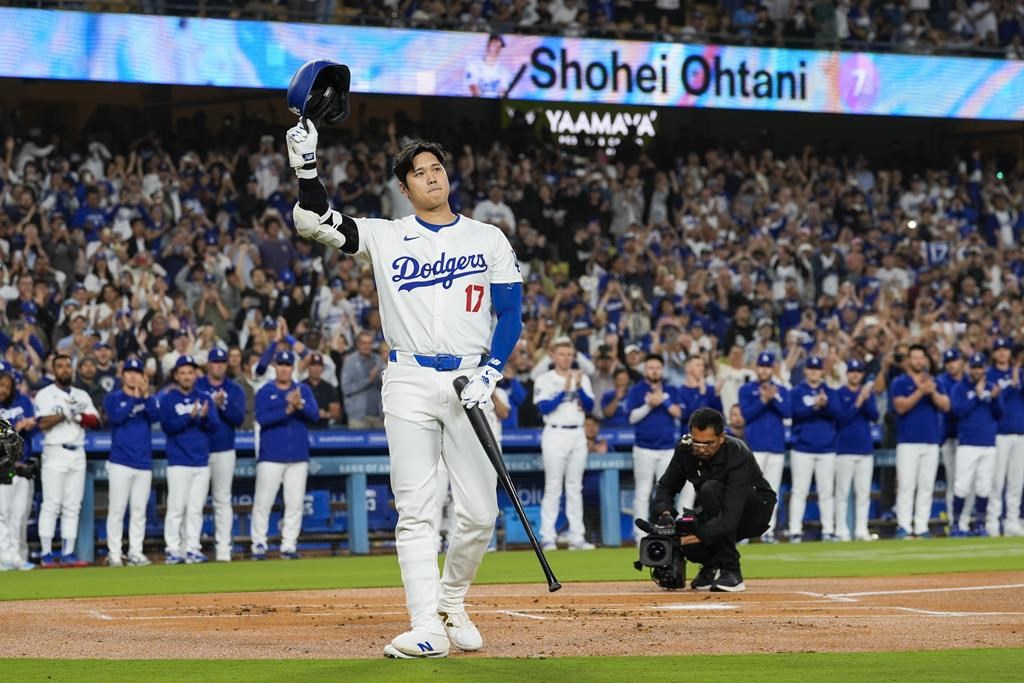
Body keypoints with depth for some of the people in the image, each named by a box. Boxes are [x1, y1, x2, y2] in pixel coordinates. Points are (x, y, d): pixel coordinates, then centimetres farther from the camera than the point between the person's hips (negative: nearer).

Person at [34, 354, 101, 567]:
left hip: (78, 453, 5)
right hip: (55, 452, -5)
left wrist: (79, 415, -11)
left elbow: (95, 421, 5)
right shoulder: (45, 395, 2)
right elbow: (43, 423, -11)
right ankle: (46, 554, -8)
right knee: (51, 505, -9)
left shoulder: (82, 396, 17)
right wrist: (65, 413, -20)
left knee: (73, 507, 3)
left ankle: (68, 554, 5)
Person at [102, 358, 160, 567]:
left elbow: (156, 416, -6)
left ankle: (135, 553, 8)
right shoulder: (113, 398, 5)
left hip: (144, 464, 3)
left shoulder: (149, 399, 13)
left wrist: (146, 396, -19)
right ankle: (114, 554, -3)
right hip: (120, 462, -3)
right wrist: (134, 398, -18)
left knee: (139, 511, 4)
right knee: (117, 510, -6)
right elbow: (116, 417, -14)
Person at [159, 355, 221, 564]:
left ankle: (192, 549, 7)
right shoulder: (167, 399, 1)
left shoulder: (204, 399, 11)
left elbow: (215, 426, 1)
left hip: (202, 462, 3)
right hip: (179, 462, -3)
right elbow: (168, 426, -11)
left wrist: (204, 417, -19)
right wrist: (190, 417, -23)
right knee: (176, 507, -6)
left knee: (196, 509, 4)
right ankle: (173, 549, -3)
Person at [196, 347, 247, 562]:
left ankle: (223, 549, 4)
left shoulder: (235, 390, 6)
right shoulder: (195, 386, 3)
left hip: (224, 451, 1)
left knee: (223, 500, 3)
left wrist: (222, 406, -20)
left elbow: (239, 419, -5)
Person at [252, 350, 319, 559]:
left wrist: (300, 405, -22)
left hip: (298, 458, 3)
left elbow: (315, 415, -3)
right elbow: (261, 418, -11)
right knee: (263, 502, -5)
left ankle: (289, 546, 7)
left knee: (295, 503, 1)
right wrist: (287, 410, -21)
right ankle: (258, 545, -1)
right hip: (271, 457, -3)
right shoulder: (264, 392, 4)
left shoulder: (304, 391, 11)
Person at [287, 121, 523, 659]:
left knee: (479, 513, -1)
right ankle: (426, 628, -8)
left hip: (469, 383, 1)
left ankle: (451, 600, 24)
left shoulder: (489, 240, 9)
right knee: (414, 510, -7)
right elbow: (313, 222, -4)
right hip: (408, 382, -1)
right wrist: (306, 164, -17)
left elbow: (510, 315, 5)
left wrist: (489, 374, -8)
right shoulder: (384, 237, 7)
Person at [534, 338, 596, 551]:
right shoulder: (544, 380, 0)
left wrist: (579, 387, -13)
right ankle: (548, 537, -8)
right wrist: (564, 391, -18)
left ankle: (577, 537, 6)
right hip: (555, 435, -4)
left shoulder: (581, 378, 12)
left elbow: (590, 406, 2)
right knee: (553, 487, -7)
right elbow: (544, 408, -11)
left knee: (575, 488, 6)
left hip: (577, 435, 4)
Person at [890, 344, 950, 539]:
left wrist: (932, 392, -16)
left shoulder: (935, 382, 13)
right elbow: (901, 406, -11)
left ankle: (922, 528, 5)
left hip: (932, 442, 4)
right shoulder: (899, 383, 2)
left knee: (927, 486, 3)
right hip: (908, 442, -4)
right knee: (906, 484, -9)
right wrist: (920, 392, -21)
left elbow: (945, 406, 2)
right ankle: (904, 527, -9)